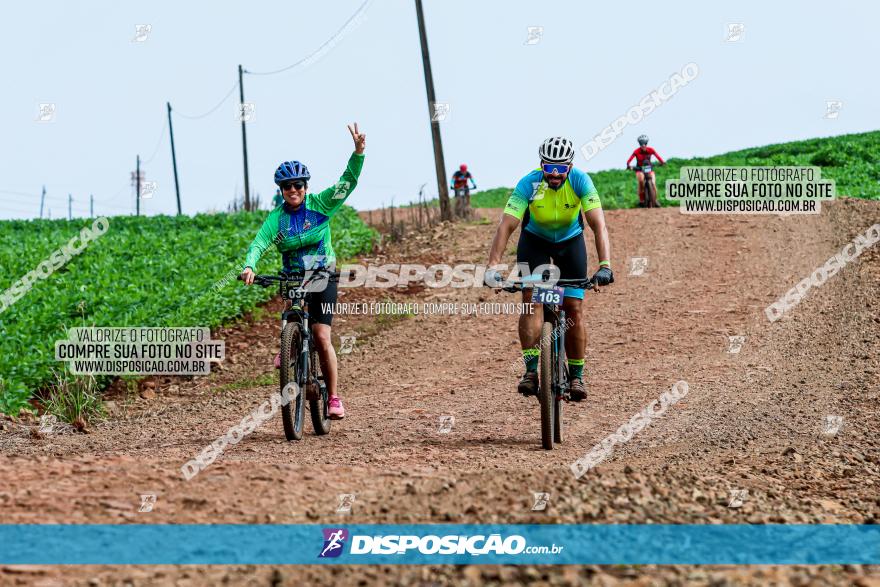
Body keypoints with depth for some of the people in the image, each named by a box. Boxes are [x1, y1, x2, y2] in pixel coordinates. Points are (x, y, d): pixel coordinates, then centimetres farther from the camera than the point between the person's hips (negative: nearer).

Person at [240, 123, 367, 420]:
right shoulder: (276, 217, -6)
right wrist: (249, 267, -37)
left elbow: (348, 181, -12)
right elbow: (259, 243, -17)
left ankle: (333, 398, -4)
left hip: (324, 276, -2)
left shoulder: (319, 204, -7)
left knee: (321, 336, -11)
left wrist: (358, 151, -27)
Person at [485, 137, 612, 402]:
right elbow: (506, 226, -36)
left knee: (574, 308, -6)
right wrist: (492, 267, -48)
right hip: (535, 239, 0)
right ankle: (531, 371, -24)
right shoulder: (528, 184, -30)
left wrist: (605, 266, -50)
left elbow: (598, 225, -36)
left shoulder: (580, 181, -29)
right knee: (532, 298, -21)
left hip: (570, 240, 0)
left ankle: (576, 376, 7)